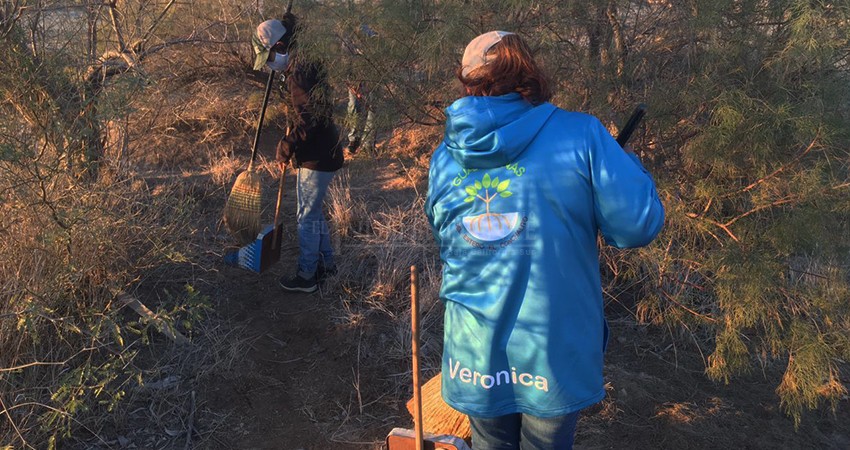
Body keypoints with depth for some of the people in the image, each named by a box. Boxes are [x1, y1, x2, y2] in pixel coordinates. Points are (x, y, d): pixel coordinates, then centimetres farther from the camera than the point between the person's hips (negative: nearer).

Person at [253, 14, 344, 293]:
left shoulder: (300, 75, -22)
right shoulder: (301, 68, 10)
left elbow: (306, 122, -27)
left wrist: (285, 149, -13)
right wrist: (289, 146, 10)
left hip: (318, 158, -10)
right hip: (317, 153, 10)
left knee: (307, 217, 1)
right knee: (312, 212, 20)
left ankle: (306, 277, 14)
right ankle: (326, 263, 33)